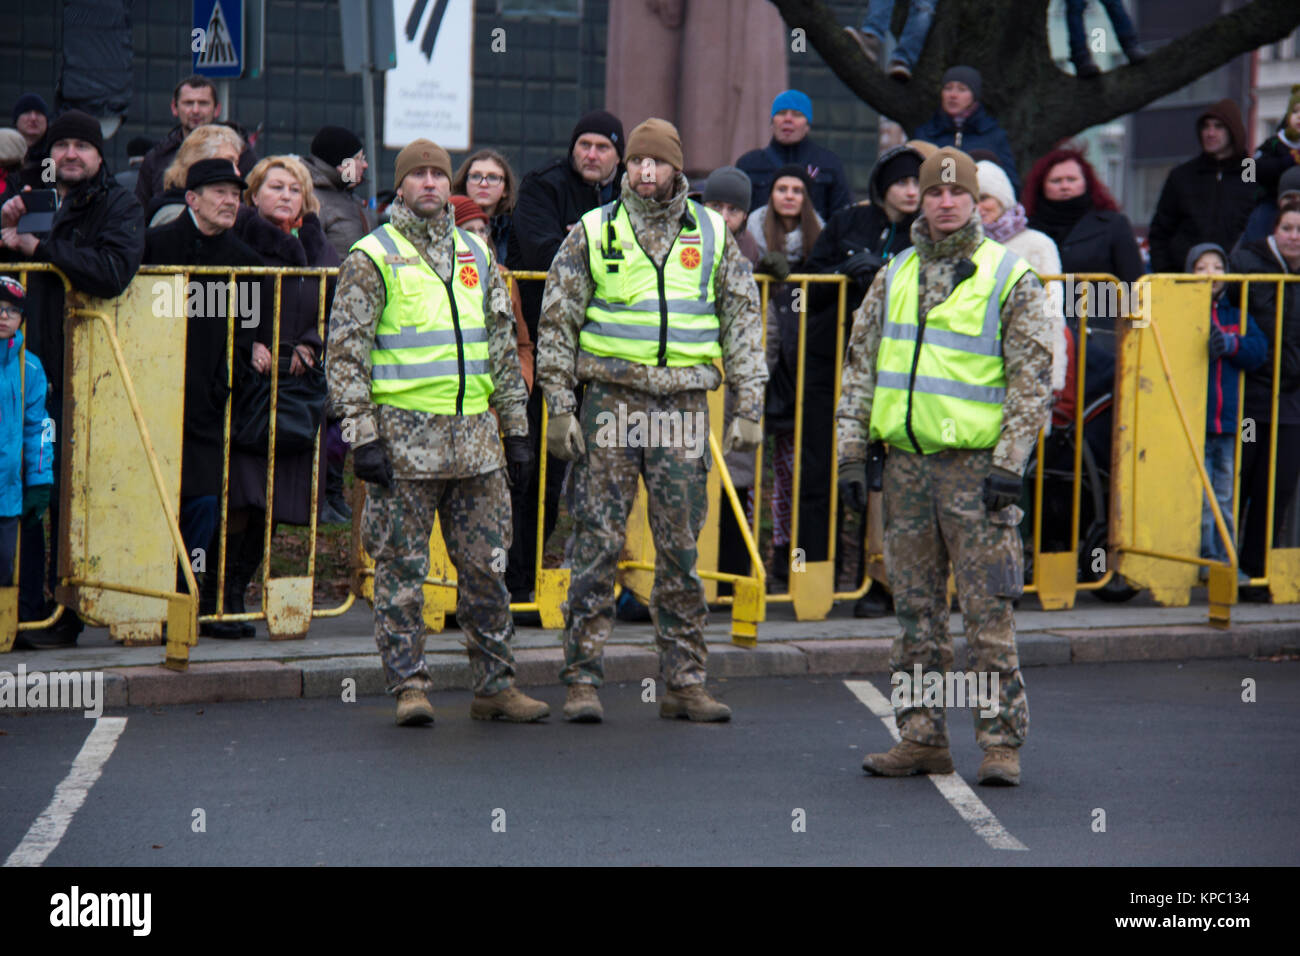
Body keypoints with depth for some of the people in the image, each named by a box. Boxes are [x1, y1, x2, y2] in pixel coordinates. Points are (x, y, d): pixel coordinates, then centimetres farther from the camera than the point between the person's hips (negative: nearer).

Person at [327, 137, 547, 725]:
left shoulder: (476, 256, 15)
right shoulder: (371, 258, -1)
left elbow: (502, 346, 19)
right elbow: (345, 351, -4)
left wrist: (516, 428, 14)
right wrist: (363, 436, -11)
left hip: (474, 437, 5)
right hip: (405, 438, -4)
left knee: (485, 565, 6)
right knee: (402, 567, -1)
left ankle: (495, 686, 14)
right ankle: (409, 688, 6)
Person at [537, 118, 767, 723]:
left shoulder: (712, 235, 8)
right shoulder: (593, 233, 3)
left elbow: (742, 322, 11)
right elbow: (557, 322, 4)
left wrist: (749, 408, 4)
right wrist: (559, 408, -3)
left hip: (684, 407, 2)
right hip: (611, 402, -2)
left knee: (681, 550, 5)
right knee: (596, 544, -3)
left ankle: (684, 683, 12)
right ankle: (582, 680, 2)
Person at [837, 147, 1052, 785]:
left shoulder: (1010, 278, -1)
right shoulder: (894, 278, 13)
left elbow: (1033, 378, -4)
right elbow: (861, 369, 16)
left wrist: (1009, 463, -11)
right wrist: (851, 455, 9)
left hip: (975, 465, -5)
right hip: (906, 462, 5)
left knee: (988, 611, -6)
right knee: (916, 607, 9)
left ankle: (1001, 741, 0)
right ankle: (922, 737, 15)